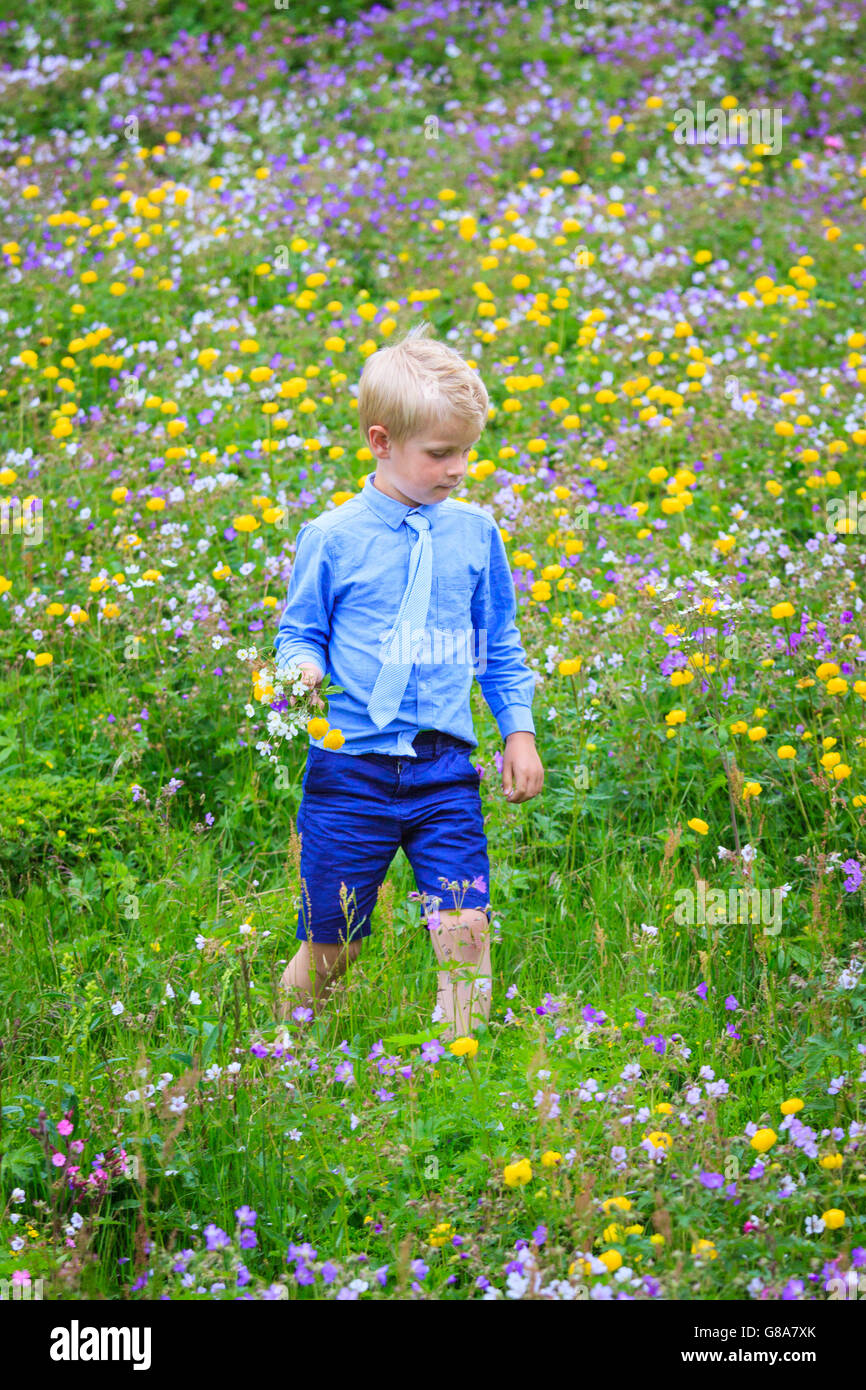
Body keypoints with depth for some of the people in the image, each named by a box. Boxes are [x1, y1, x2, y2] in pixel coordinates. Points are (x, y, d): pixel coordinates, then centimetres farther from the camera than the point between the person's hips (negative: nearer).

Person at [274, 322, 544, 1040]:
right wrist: (302, 672, -16)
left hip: (444, 770, 2)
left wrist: (520, 730, 12)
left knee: (466, 930, -10)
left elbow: (500, 647, 17)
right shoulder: (332, 537, -4)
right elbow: (299, 632, 5)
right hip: (350, 766, -2)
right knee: (329, 947, 5)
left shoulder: (476, 532, 7)